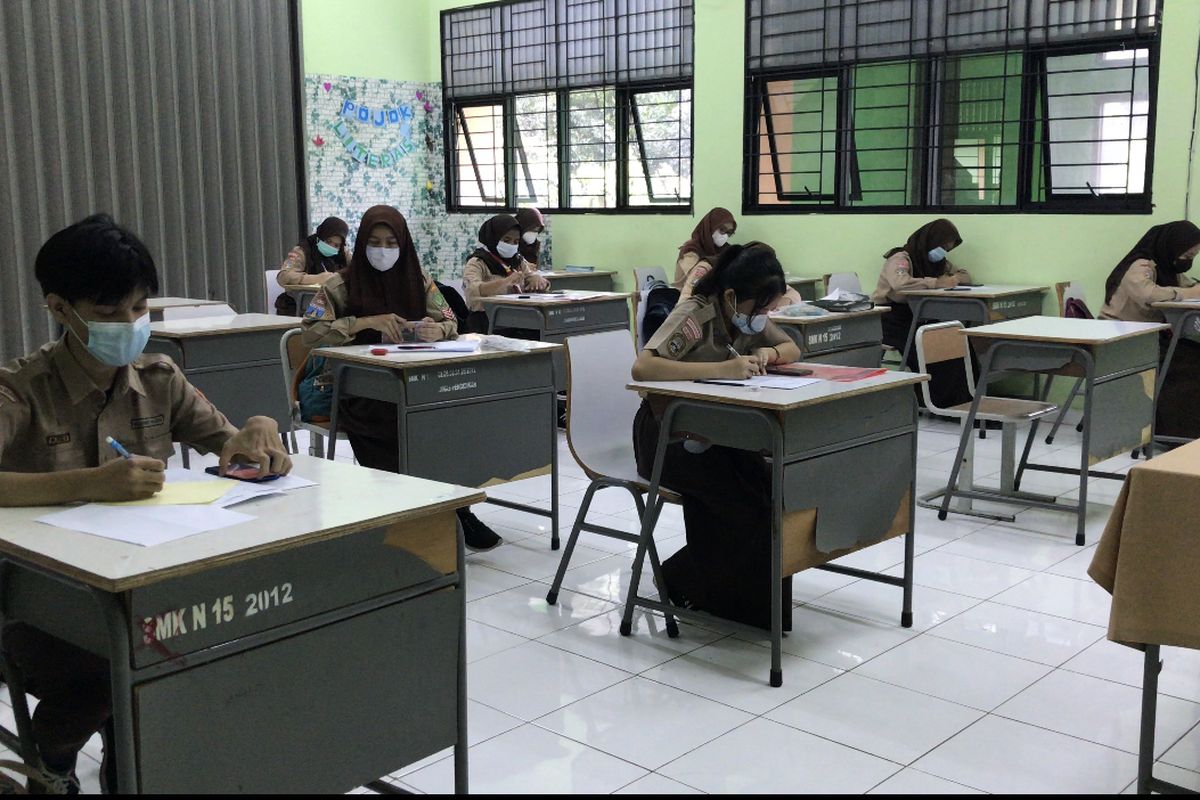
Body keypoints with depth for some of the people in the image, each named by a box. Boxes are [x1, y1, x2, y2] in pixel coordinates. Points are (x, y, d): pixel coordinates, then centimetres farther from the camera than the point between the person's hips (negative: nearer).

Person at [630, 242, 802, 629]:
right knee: (743, 503, -26)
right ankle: (683, 580, -3)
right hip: (667, 437, -7)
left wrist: (769, 354, -11)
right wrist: (721, 369, -41)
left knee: (772, 488, -17)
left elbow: (792, 348, 14)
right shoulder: (694, 314, -23)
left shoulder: (750, 315, 1)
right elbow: (641, 368, -37)